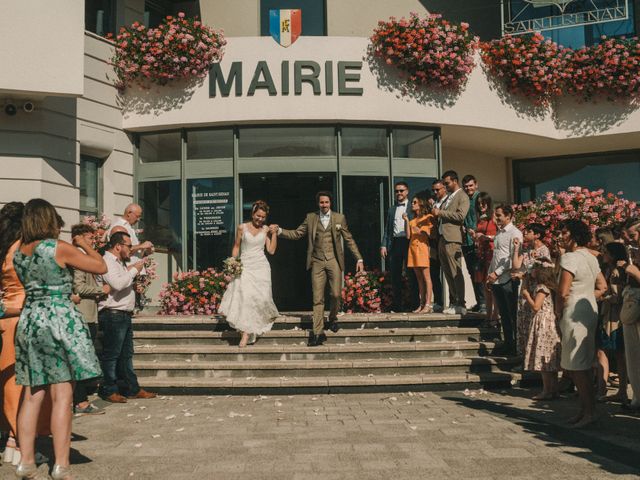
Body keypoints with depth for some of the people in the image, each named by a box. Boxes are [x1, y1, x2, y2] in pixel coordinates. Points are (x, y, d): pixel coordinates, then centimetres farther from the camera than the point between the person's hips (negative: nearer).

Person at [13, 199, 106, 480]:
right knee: (62, 396, -3)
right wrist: (84, 244, 13)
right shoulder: (60, 248, -9)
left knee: (32, 395, 10)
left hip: (28, 320, 6)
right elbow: (101, 267, -2)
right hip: (59, 319, -6)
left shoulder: (19, 253, 10)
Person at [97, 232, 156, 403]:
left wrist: (130, 270, 11)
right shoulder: (107, 262, -12)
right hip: (113, 315, -10)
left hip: (124, 315, 10)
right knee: (111, 355, -2)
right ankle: (109, 391, 7)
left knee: (126, 354, 13)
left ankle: (132, 389, 19)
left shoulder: (118, 262, 20)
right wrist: (134, 270, -14)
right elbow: (118, 284, -25)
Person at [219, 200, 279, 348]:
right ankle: (246, 332, -9)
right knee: (243, 296, -13)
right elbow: (236, 247, 10)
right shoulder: (242, 227, 4)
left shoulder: (266, 229, 7)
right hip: (244, 266, -1)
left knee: (259, 297, -6)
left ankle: (248, 332, 10)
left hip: (261, 267, 1)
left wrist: (274, 234, -3)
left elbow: (271, 250, 5)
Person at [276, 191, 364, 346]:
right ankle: (318, 333, 2)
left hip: (334, 260, 0)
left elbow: (349, 240, 7)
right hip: (317, 262, 0)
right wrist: (280, 231, -8)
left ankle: (333, 319, 26)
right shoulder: (310, 218, 8)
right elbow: (297, 234, 6)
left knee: (336, 294, -4)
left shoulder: (339, 218, 6)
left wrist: (359, 258, 2)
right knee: (318, 298, -1)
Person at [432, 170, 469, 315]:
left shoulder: (462, 197, -2)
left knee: (455, 273, -9)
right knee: (447, 273, 8)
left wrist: (441, 212, -12)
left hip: (452, 239, -8)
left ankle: (460, 306, -7)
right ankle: (455, 302, 14)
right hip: (442, 238, 8)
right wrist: (437, 213, 7)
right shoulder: (448, 197, 23)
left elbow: (460, 215, -15)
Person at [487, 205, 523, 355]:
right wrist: (490, 274, 12)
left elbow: (513, 259, -14)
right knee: (503, 314, 12)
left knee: (513, 314, -1)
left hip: (508, 280, -8)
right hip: (496, 280, 8)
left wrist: (497, 273, -14)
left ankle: (517, 345, 7)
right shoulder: (499, 232, 16)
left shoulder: (515, 233, -8)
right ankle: (508, 343, 20)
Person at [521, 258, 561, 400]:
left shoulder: (542, 287, -15)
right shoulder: (536, 285, 14)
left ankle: (548, 391, -2)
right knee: (548, 360, 11)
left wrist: (526, 294, -9)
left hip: (544, 324, -10)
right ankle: (552, 389, 16)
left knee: (544, 358, -6)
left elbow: (535, 307, -21)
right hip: (542, 323, 10)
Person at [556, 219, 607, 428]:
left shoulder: (570, 258, -16)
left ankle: (589, 412, 1)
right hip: (590, 311, 10)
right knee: (582, 367, 15)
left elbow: (563, 292, -20)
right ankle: (585, 409, 21)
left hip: (575, 314, -10)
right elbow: (602, 287, 20)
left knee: (577, 368, -3)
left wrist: (559, 311, -5)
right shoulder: (591, 257, 14)